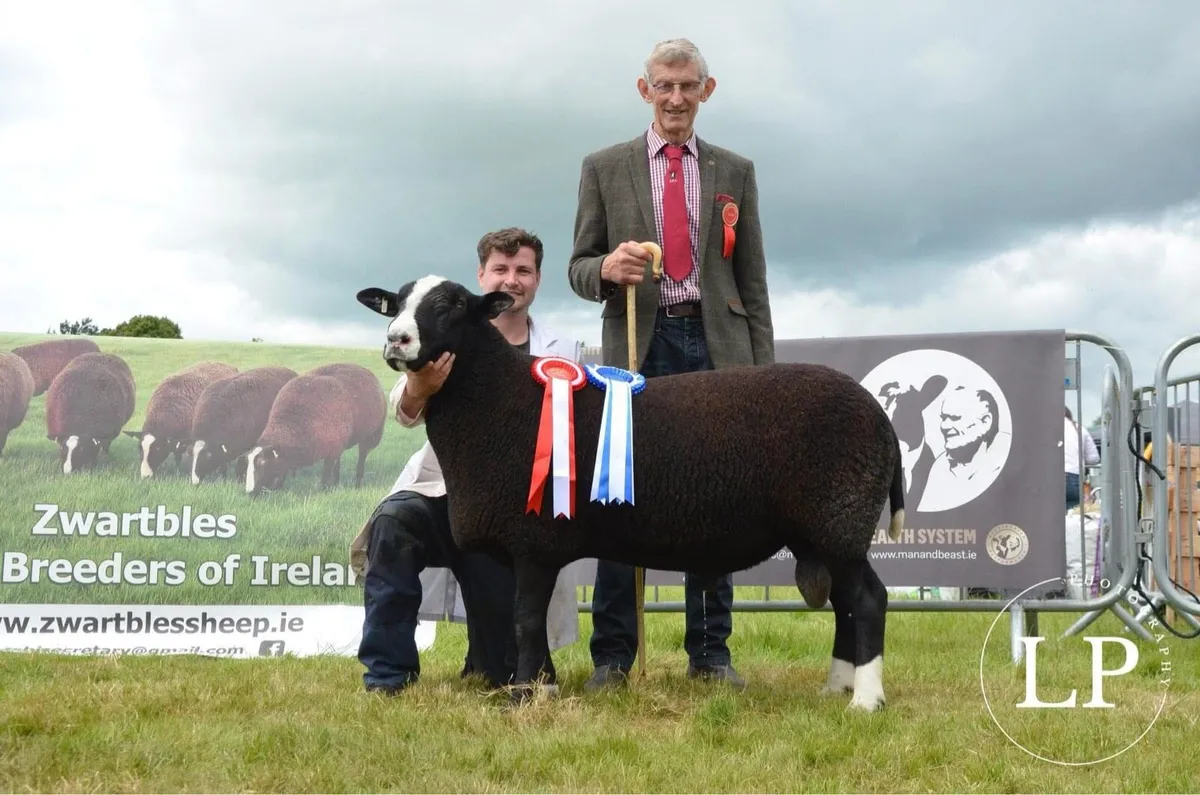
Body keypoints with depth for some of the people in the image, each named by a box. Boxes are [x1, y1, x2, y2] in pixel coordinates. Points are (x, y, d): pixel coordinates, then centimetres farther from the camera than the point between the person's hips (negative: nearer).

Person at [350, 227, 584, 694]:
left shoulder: (562, 354, 5)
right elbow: (405, 413, -14)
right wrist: (417, 389, -40)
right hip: (444, 492, -1)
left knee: (504, 670, 2)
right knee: (392, 523, -36)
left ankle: (486, 667, 42)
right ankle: (387, 673, -23)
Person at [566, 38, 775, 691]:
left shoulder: (734, 172, 13)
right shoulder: (604, 168, 9)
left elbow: (752, 279, 12)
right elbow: (579, 269, 8)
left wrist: (763, 368, 5)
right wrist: (606, 269, -17)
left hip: (715, 344, 1)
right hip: (637, 345, -1)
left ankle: (710, 651, 9)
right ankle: (611, 655, 3)